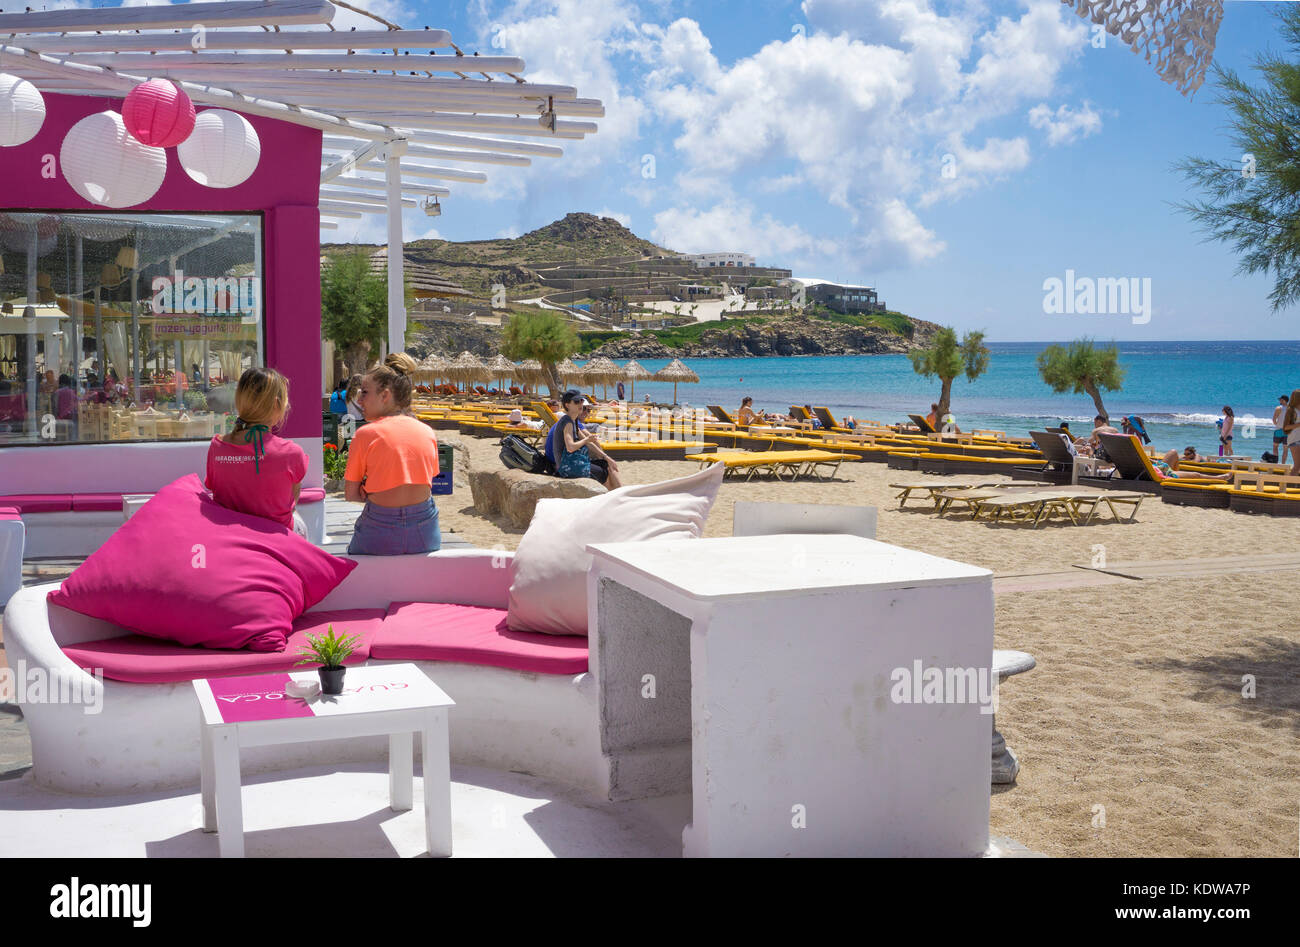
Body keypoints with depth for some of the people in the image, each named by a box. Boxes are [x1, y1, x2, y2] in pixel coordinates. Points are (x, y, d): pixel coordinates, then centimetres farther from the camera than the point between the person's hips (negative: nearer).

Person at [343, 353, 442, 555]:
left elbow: (351, 494, -2)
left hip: (380, 535, -4)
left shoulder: (365, 434, -8)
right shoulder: (428, 433, 4)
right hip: (425, 534, 4)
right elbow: (425, 483, 11)